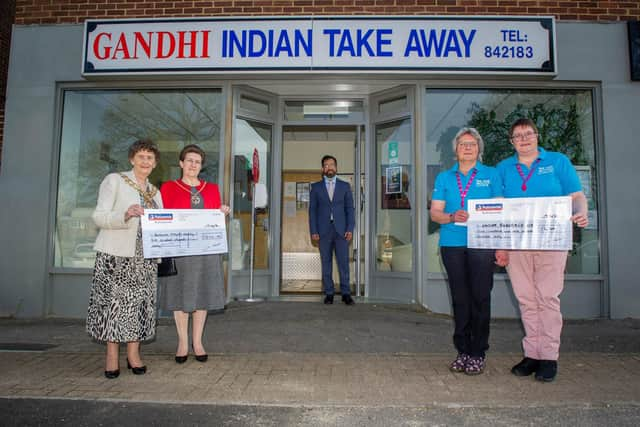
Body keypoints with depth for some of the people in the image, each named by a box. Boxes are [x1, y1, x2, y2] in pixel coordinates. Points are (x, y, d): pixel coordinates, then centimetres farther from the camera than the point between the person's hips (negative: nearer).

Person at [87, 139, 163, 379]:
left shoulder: (155, 192, 17)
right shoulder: (114, 181, 3)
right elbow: (99, 217, -7)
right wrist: (125, 214, -24)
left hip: (145, 257, 4)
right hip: (116, 254, -4)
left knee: (139, 303, 4)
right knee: (113, 301, -2)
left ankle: (133, 354, 13)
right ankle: (112, 356, 9)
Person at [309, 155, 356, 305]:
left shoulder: (345, 186, 9)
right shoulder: (315, 187, 8)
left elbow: (349, 209, 6)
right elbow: (312, 210, 5)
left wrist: (350, 229, -5)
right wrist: (313, 231, -3)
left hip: (341, 230, 0)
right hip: (323, 230, 0)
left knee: (343, 262, -2)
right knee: (326, 263, 3)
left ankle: (346, 294, 5)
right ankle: (329, 294, 10)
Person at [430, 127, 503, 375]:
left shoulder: (491, 175, 9)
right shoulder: (444, 178, 14)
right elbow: (434, 213, 8)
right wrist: (452, 217, -14)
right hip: (452, 244, 2)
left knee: (480, 297, -2)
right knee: (460, 299, 6)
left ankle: (478, 354, 9)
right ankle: (462, 351, 16)